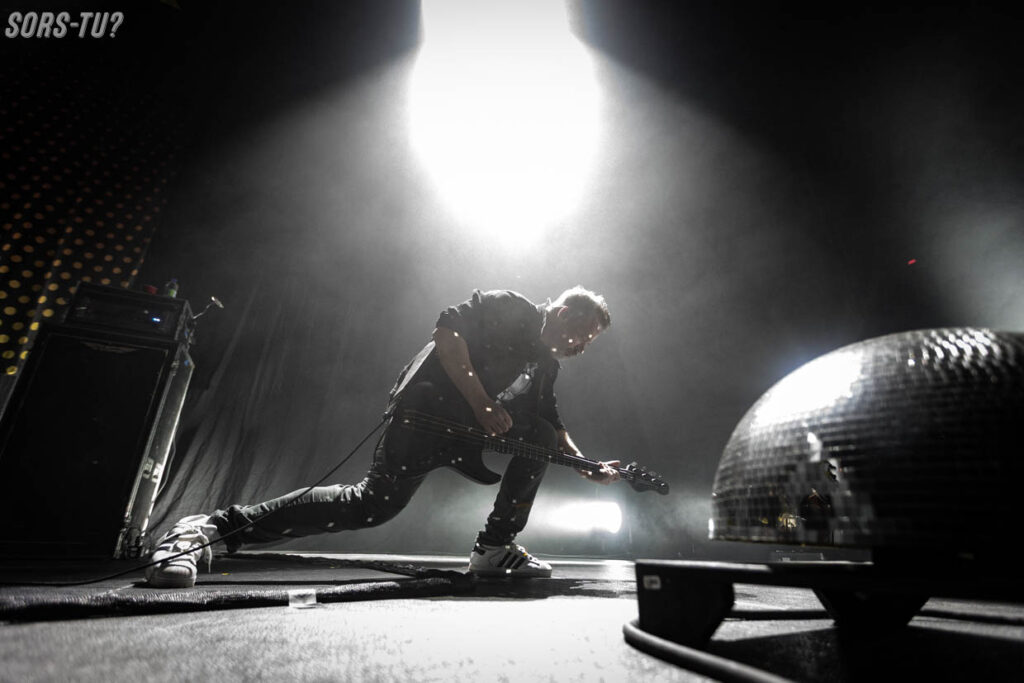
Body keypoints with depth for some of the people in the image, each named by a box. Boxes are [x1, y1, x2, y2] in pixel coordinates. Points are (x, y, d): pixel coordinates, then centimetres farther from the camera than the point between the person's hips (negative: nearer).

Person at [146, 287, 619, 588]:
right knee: (375, 502, -20)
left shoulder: (547, 366, 20)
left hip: (469, 432, 9)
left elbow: (554, 428, 20)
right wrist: (483, 403, -20)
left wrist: (588, 468, 8)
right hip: (426, 406, -9)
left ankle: (496, 549, 6)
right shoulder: (509, 306, -4)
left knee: (541, 437, 4)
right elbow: (447, 329, -18)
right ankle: (211, 528, -12)